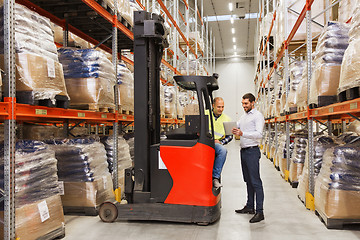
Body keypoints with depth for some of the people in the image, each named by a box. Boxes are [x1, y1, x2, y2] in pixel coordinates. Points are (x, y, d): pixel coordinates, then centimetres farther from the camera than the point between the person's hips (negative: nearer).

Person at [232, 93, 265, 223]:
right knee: (248, 181, 15)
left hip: (252, 151, -8)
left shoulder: (258, 116, -7)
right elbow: (236, 127, 19)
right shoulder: (243, 116, 20)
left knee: (256, 182, -9)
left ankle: (259, 212, -7)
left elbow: (259, 134, -19)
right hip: (243, 151, 9)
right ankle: (249, 206, 25)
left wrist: (242, 133, -29)